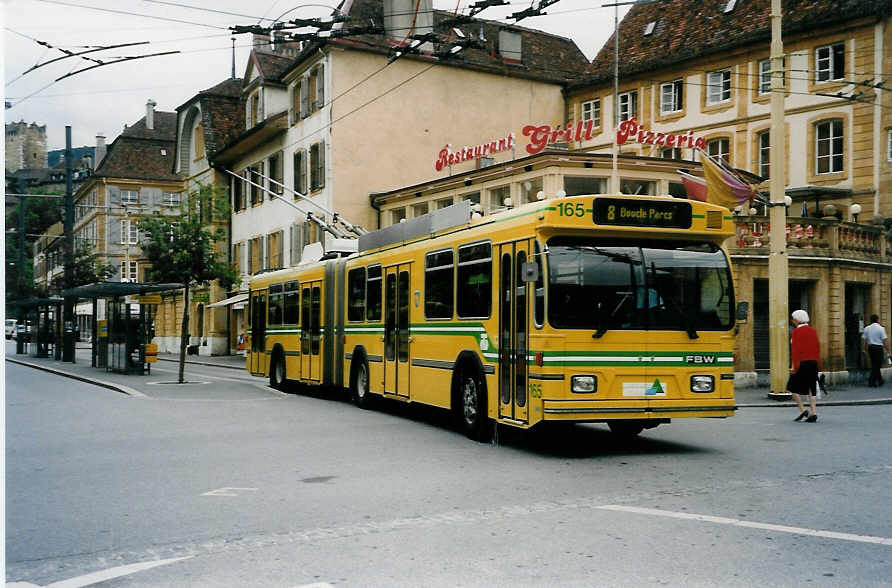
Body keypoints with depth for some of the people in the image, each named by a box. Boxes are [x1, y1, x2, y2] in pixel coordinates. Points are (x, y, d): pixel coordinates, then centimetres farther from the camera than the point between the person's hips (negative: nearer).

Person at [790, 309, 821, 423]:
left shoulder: (796, 331, -9)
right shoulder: (813, 331, 10)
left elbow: (796, 350, -14)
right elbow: (818, 348, 11)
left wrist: (794, 366, -14)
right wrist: (818, 365, 15)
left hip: (802, 362, -6)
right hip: (813, 362, 6)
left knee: (794, 387, 8)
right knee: (811, 389, 8)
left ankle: (802, 410, -2)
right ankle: (813, 413, 2)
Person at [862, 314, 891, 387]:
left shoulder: (866, 328, 5)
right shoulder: (881, 328, -9)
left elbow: (863, 340, 6)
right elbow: (885, 340, -11)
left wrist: (866, 350, 15)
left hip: (870, 348, 6)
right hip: (878, 348, -5)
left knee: (874, 365, 16)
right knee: (877, 366, 1)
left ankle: (880, 381, 27)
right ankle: (872, 382, -1)